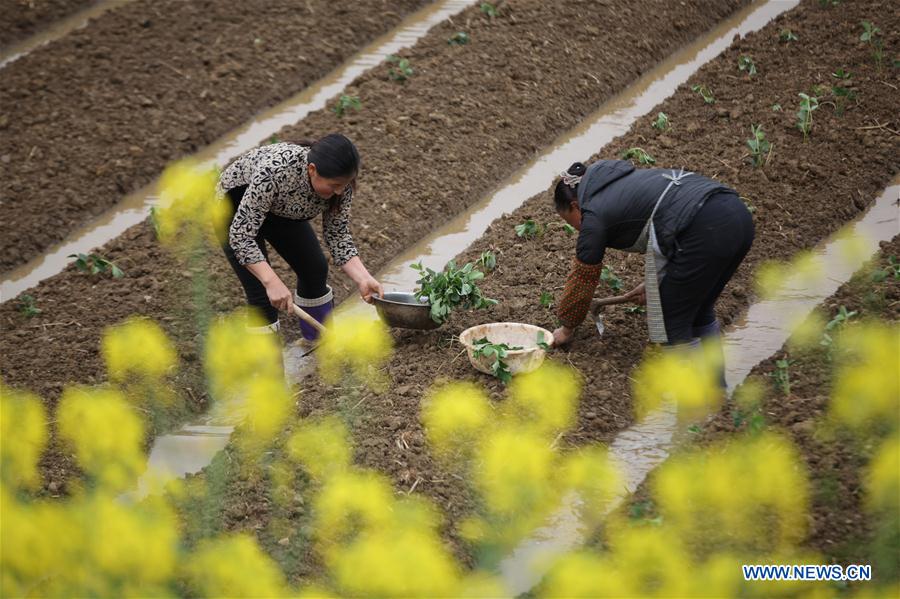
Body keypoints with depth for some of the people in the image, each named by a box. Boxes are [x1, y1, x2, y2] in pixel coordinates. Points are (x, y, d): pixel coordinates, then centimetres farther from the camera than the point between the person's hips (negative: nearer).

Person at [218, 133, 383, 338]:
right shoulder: (275, 170, -42)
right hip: (235, 206, -5)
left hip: (280, 209, 5)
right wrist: (272, 282, -47)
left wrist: (362, 278, -28)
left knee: (315, 269, 1)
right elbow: (241, 235, -38)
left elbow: (338, 235, -14)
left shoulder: (339, 182, -24)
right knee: (262, 293, -14)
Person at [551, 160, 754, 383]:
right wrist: (654, 283, 36)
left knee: (671, 321, 6)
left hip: (708, 231, -9)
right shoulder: (623, 182, 30)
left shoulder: (594, 215, 7)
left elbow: (582, 278, 16)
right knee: (699, 310, 24)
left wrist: (566, 328, 28)